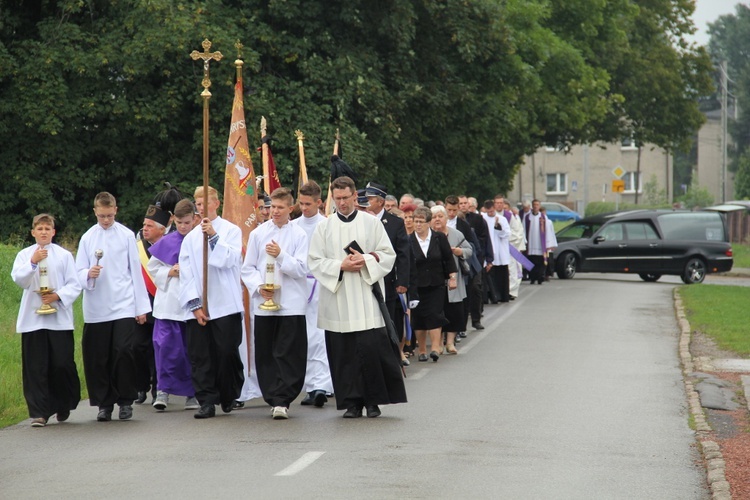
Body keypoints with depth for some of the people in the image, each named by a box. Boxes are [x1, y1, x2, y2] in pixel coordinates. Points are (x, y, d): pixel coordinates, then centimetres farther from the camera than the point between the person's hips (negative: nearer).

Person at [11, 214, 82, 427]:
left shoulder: (64, 255, 6)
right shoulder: (24, 255, 9)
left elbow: (74, 285, 3)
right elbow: (18, 279, -5)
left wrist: (57, 296, -14)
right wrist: (33, 262, -19)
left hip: (59, 318, -1)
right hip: (32, 319, 1)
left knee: (63, 364, -2)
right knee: (35, 368, -2)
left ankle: (63, 406, 20)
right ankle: (39, 413, 3)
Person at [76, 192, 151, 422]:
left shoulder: (127, 236, 4)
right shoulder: (88, 238, 7)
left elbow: (135, 271, 6)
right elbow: (79, 272, 8)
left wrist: (141, 306, 5)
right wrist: (89, 274, -16)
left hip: (123, 305, -2)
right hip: (96, 308, 2)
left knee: (123, 352, -11)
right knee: (97, 358, 1)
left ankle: (125, 401, 2)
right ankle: (104, 403, 13)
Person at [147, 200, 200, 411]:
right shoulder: (166, 243, 5)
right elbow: (153, 268, 10)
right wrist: (170, 272, -6)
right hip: (168, 304, 1)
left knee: (192, 349, 4)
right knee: (166, 345, -8)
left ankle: (191, 393, 14)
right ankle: (163, 390, -1)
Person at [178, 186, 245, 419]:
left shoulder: (231, 230, 5)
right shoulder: (190, 238, 13)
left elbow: (230, 259, -9)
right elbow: (186, 274, 8)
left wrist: (213, 236, -13)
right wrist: (194, 304, -3)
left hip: (225, 304, -3)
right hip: (197, 307, 3)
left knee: (227, 353, -3)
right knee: (199, 356, -2)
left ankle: (228, 397, 15)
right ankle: (207, 401, 2)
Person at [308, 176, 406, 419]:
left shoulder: (371, 223, 7)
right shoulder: (324, 227, 8)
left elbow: (388, 255, 6)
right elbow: (314, 262, 5)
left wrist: (366, 260, -11)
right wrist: (341, 266, -10)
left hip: (366, 298, -1)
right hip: (337, 300, 1)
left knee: (371, 347, -10)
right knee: (343, 352, 0)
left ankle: (373, 400, 0)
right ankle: (352, 401, 7)